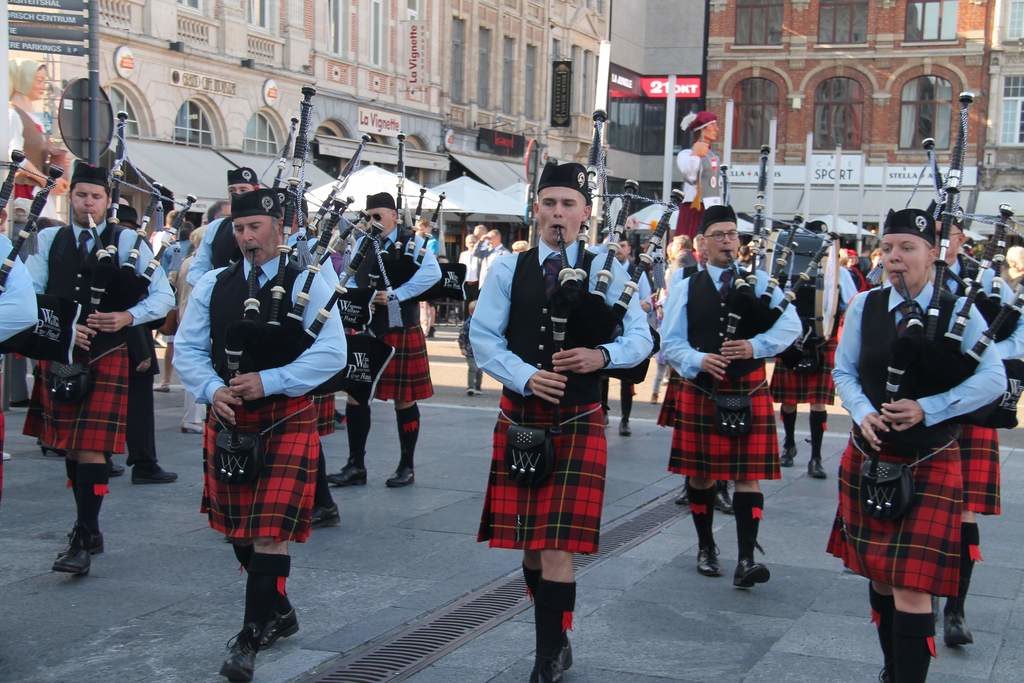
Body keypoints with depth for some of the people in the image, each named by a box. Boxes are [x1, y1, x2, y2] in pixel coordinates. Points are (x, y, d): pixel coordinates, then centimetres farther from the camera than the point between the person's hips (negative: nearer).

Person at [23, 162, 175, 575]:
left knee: (91, 448, -9)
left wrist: (128, 316, -16)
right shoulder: (49, 240, 9)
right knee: (69, 447, 10)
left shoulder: (128, 242, 1)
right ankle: (90, 531, 24)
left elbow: (164, 296, 0)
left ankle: (82, 541, -7)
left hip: (106, 358, -4)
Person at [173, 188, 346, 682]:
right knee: (239, 530, 14)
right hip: (227, 420, 5)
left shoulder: (306, 285, -6)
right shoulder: (212, 285, 6)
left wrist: (268, 381, -19)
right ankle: (278, 613, 34)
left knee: (271, 531, -8)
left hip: (286, 422, -5)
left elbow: (331, 354, -13)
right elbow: (188, 349, 5)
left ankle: (251, 637, 2)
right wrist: (212, 390, -14)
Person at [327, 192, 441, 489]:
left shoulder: (412, 242, -3)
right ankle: (356, 466, 13)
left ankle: (407, 467, 16)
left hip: (401, 333, -4)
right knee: (355, 394, 3)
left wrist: (396, 294, -22)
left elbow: (432, 273, -19)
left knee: (404, 398, 4)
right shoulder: (362, 243, 10)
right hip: (363, 331, 5)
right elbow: (349, 280, 13)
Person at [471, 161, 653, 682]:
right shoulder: (507, 269, 3)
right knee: (528, 542, 11)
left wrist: (602, 356, -18)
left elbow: (641, 339, 3)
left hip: (578, 424, -2)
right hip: (520, 419, 2)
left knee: (557, 545, -7)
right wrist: (527, 377, -18)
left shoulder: (605, 272, 2)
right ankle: (555, 641, 31)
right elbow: (483, 337, -2)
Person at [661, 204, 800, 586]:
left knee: (748, 477, -5)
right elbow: (670, 342, 0)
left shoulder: (759, 282, 6)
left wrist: (756, 346, -17)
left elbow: (790, 326, -2)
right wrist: (699, 361, -18)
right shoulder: (686, 288, 5)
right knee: (701, 474, 9)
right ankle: (706, 547, 27)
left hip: (748, 390, 0)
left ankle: (746, 561, -6)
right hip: (701, 392, 1)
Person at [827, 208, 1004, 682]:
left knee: (912, 587, -9)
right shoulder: (864, 306, 1)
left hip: (931, 465, -4)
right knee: (878, 575, 16)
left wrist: (927, 408, -21)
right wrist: (863, 413, -13)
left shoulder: (958, 313, -6)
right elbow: (844, 371, 7)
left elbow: (993, 380, -11)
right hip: (869, 460, 4)